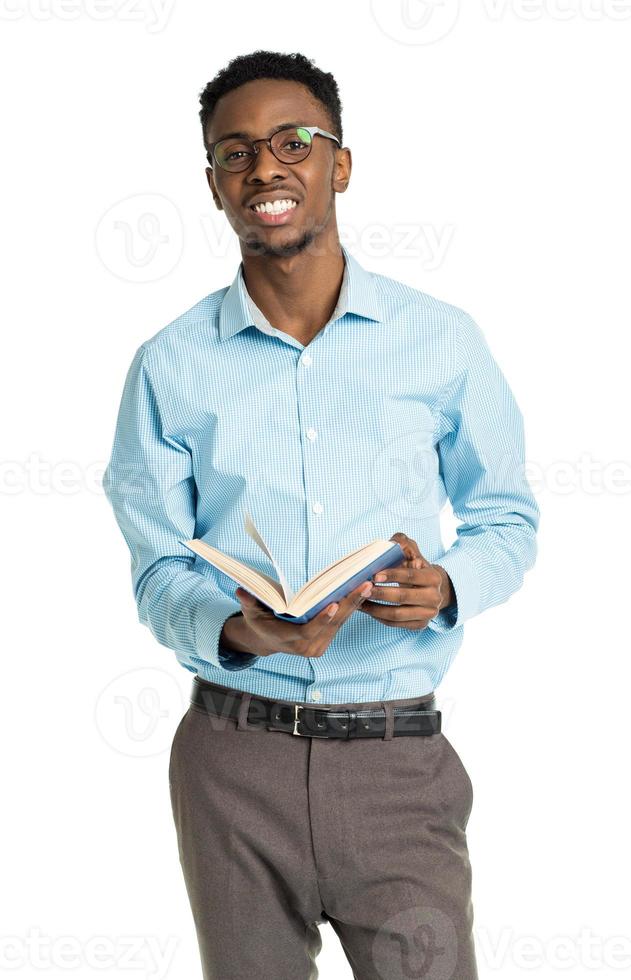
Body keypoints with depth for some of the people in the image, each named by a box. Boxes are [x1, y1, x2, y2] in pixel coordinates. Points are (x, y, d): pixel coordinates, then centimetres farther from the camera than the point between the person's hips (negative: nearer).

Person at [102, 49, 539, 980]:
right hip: (233, 756, 1)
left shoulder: (441, 339, 2)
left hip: (397, 762, 0)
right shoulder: (172, 364, 2)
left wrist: (447, 586, -13)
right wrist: (237, 630, -19)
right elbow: (157, 574, 3)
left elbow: (508, 517, 9)